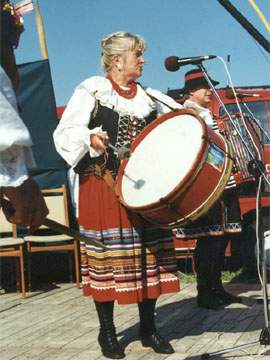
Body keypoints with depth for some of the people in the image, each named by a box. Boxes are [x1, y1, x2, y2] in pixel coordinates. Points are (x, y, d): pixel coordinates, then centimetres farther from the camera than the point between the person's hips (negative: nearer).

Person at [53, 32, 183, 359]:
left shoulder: (149, 97, 15)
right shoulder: (91, 90, 1)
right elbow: (66, 133, -5)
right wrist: (90, 138, -24)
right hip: (103, 186, -5)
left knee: (149, 256, 5)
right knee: (107, 257, 0)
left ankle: (148, 329, 18)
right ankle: (107, 332, 14)